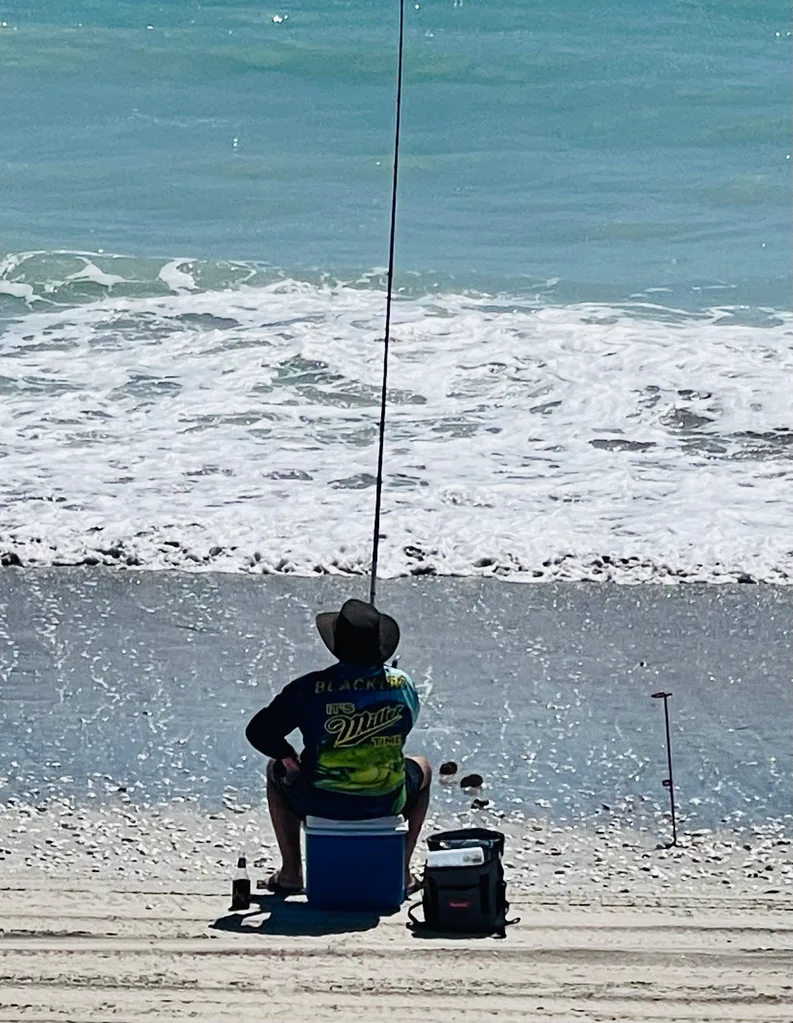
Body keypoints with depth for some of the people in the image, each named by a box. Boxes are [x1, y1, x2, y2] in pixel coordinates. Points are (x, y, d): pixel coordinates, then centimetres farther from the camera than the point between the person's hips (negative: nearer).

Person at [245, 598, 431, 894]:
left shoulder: (310, 688, -15)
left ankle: (290, 873, 32)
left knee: (277, 770, 34)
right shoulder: (403, 685, -8)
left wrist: (291, 757, 10)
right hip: (385, 803, 1)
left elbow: (259, 733, -9)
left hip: (322, 803, -1)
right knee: (422, 769, 37)